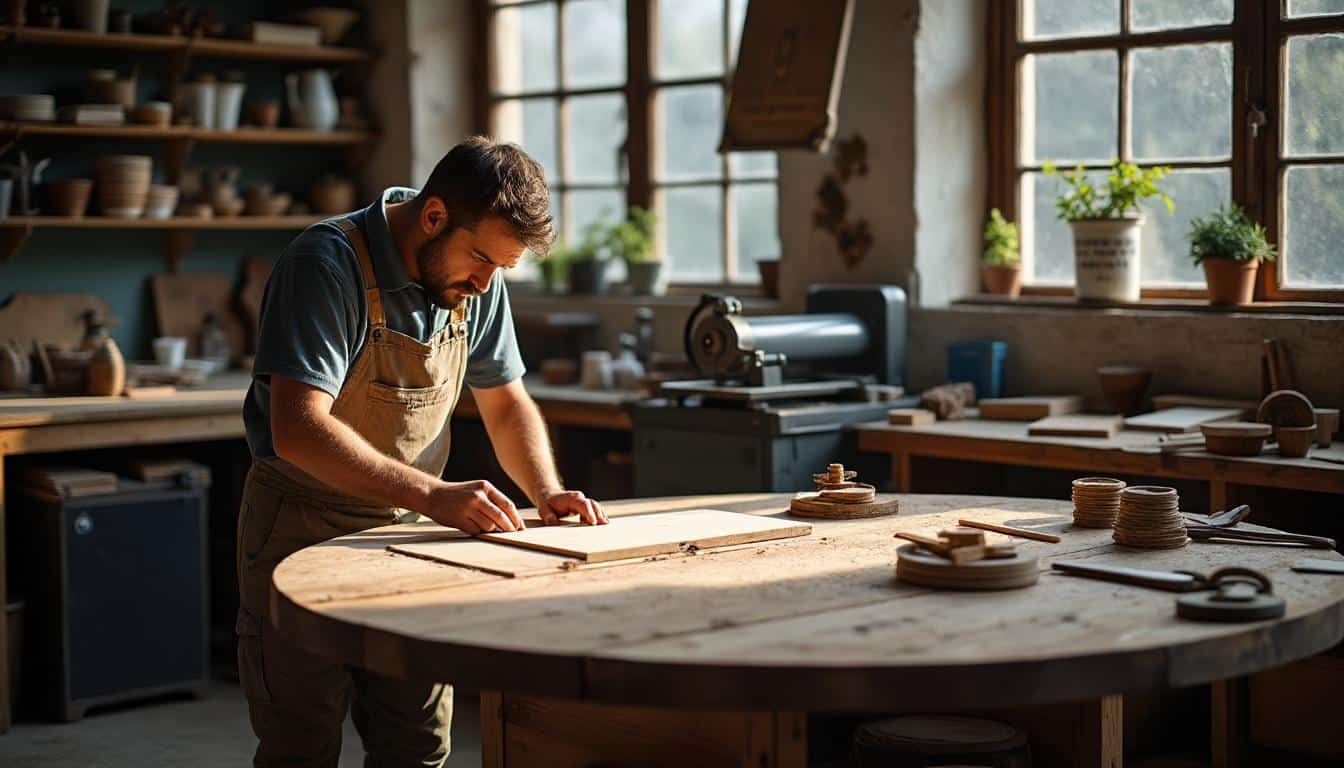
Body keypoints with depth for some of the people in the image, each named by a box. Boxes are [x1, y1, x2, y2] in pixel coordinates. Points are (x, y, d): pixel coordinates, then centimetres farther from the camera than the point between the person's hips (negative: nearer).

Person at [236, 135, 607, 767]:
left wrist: (546, 491, -7)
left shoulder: (477, 279, 0)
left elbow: (505, 402, 11)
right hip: (304, 531, -5)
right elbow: (298, 431, -30)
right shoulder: (326, 264, -21)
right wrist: (433, 494, -36)